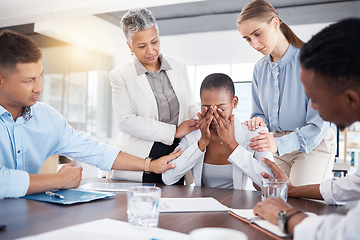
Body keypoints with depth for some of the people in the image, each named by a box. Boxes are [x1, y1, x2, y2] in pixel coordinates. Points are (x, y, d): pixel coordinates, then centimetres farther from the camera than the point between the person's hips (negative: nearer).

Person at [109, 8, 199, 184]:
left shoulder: (179, 66, 9)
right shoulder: (120, 75, -2)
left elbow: (190, 106, 15)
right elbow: (125, 120, -12)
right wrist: (174, 131, -14)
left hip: (176, 158, 3)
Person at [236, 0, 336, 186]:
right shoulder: (260, 68, 5)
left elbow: (319, 124, -18)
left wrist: (279, 144, -31)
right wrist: (259, 121, -11)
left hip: (313, 144, -5)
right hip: (279, 147, 5)